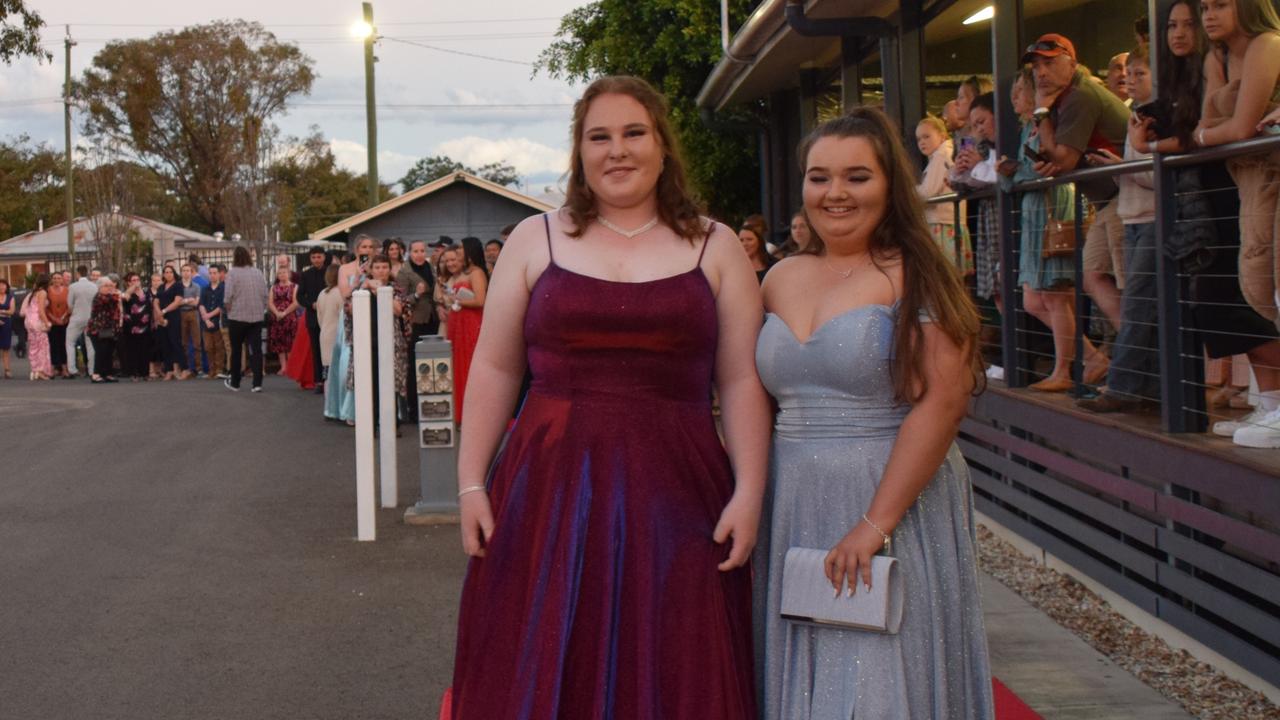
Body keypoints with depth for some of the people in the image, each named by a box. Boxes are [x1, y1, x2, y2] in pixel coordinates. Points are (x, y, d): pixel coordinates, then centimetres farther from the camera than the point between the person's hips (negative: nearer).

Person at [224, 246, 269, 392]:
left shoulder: (233, 273, -10)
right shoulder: (258, 274, 3)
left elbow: (228, 296, -12)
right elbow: (265, 295, 5)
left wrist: (227, 309, 6)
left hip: (237, 317, -3)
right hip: (257, 317, 3)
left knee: (236, 350, 10)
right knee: (256, 350, 2)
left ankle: (235, 383, 19)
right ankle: (257, 383, -4)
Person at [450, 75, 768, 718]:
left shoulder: (715, 248, 8)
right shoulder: (535, 240, 9)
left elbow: (742, 381, 4)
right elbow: (494, 369, 8)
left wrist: (749, 492, -5)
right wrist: (471, 484, 2)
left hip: (675, 495, 0)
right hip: (550, 490, 1)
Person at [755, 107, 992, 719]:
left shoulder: (915, 278, -7)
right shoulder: (781, 278, 11)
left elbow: (942, 402, -16)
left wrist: (876, 523, -21)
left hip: (894, 503, -5)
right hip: (792, 511, 6)